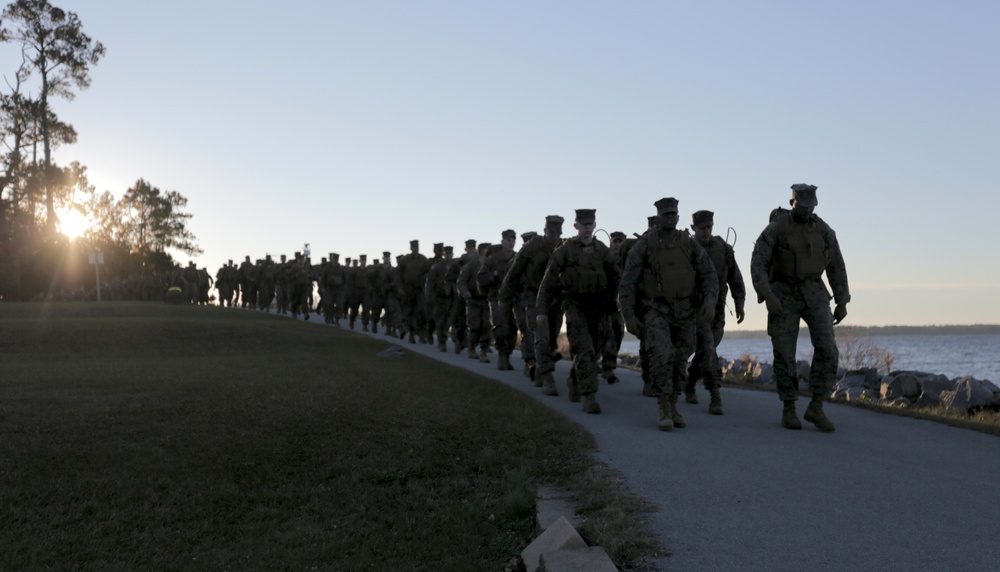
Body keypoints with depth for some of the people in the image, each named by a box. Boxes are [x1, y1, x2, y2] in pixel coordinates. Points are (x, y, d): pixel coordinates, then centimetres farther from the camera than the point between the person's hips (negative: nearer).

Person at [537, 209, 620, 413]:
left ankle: (575, 381, 36)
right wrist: (542, 310, -9)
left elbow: (614, 279, 13)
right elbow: (548, 281, -4)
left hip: (597, 306, 4)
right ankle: (589, 396, -17)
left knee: (593, 351, 11)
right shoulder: (565, 250, -4)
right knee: (584, 349, -17)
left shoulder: (603, 250, 5)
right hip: (574, 305, -4)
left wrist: (610, 305, 6)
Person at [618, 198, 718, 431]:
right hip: (655, 309, -3)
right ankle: (664, 411, -13)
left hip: (684, 311, 4)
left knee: (679, 360, 8)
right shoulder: (643, 245, -8)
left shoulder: (689, 243, 0)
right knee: (661, 356, -20)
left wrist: (710, 299, -19)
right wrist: (628, 316, -15)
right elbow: (627, 282, -8)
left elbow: (708, 274, -1)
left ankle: (673, 407, 23)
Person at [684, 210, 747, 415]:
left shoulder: (723, 248, 6)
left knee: (705, 351, 11)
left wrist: (739, 304, 1)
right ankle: (715, 396, -19)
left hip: (717, 308, 4)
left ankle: (689, 386, 33)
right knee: (707, 348, -16)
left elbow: (735, 278, 8)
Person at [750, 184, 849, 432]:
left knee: (827, 349, -12)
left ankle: (815, 408, -4)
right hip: (783, 295, -3)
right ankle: (789, 410, 9)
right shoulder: (775, 228, -10)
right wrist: (768, 297, -24)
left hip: (814, 294, 3)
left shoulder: (823, 230, 2)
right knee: (785, 354, -5)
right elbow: (758, 264, -13)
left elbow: (836, 266, 8)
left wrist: (842, 303, 4)